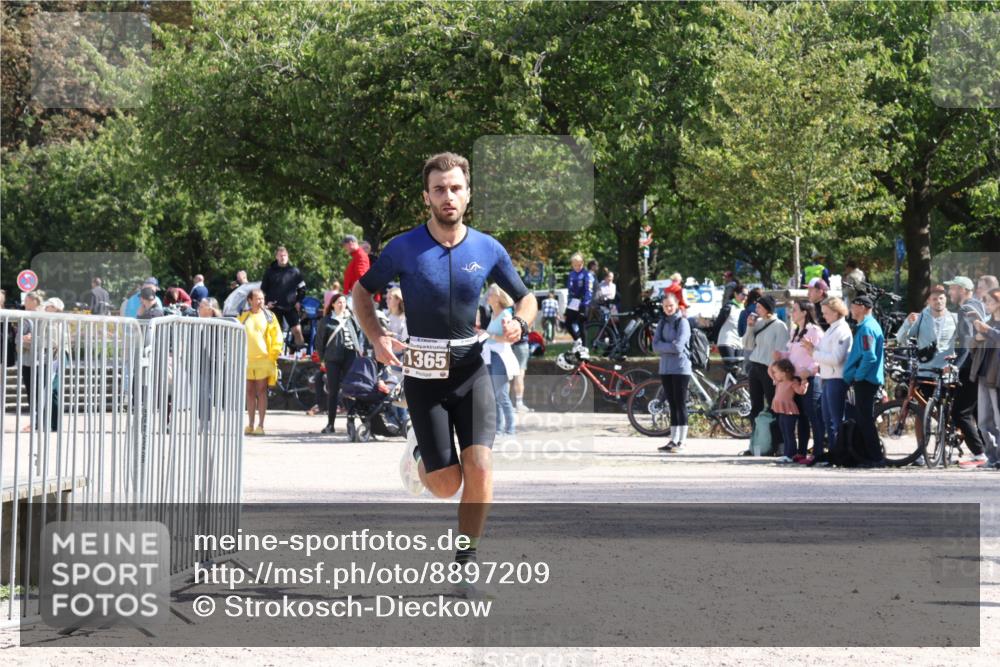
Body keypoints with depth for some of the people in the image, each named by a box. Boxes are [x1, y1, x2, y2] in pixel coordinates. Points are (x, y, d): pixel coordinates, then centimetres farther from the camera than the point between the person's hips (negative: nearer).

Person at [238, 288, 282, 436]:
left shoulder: (269, 316, 4)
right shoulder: (243, 317, 9)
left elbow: (276, 336, 3)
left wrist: (273, 354, -5)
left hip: (263, 359, -3)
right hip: (246, 360, 3)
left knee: (261, 392, -3)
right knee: (250, 392, 7)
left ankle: (260, 425, -2)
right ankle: (251, 425, 13)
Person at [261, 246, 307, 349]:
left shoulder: (294, 271, 5)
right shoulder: (270, 271, 5)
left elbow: (302, 288, 12)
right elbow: (263, 288, 10)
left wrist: (299, 301, 1)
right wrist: (267, 301, -2)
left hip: (291, 306, 0)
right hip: (275, 306, 0)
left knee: (297, 329, -10)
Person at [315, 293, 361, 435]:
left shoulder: (350, 319, 12)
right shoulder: (326, 321, 5)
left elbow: (356, 336, 15)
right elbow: (319, 340, 7)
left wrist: (359, 353, 4)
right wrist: (322, 358, 2)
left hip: (350, 358, 1)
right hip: (333, 359, -1)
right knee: (333, 391, 2)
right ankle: (330, 424, 5)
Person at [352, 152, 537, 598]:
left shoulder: (488, 250, -1)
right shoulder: (404, 249, -7)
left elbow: (526, 298, 13)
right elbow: (362, 292, 7)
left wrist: (519, 323, -10)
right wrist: (377, 337, -10)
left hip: (471, 369, 1)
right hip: (423, 375, -1)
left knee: (479, 467, -17)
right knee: (447, 486, -4)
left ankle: (465, 562, -3)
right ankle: (420, 453, 33)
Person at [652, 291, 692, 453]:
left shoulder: (682, 322, -7)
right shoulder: (662, 322, 12)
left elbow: (678, 346, -16)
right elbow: (656, 346, 3)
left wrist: (664, 346, -5)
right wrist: (671, 346, -10)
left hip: (680, 368, -6)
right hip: (665, 368, 6)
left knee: (680, 405, -4)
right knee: (672, 405, 9)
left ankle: (681, 441, -3)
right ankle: (673, 439, 11)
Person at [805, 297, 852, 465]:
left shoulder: (841, 331, -14)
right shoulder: (832, 329, 17)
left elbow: (835, 358, -21)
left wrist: (814, 352, -14)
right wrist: (813, 348, 2)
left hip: (836, 379, -10)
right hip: (828, 379, 10)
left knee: (836, 420, -5)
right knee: (827, 419, 13)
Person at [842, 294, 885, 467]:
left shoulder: (866, 328, -16)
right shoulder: (867, 326, 16)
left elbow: (869, 357, -25)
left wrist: (857, 376, -16)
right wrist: (854, 377, 18)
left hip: (865, 381, -10)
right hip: (865, 380, 10)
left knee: (865, 420, -7)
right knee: (862, 420, 13)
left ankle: (875, 458, -7)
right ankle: (870, 456, 17)